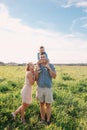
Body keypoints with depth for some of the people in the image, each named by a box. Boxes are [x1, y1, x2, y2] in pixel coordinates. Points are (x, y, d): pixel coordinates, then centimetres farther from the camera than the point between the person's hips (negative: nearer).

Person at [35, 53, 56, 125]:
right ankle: (43, 120, 26)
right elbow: (36, 78, -4)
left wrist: (48, 67, -22)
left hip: (48, 88, -2)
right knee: (42, 104, 11)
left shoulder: (51, 65, -5)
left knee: (48, 105, 4)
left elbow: (54, 76, -15)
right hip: (40, 88, 3)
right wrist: (37, 68, -14)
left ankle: (48, 121, 19)